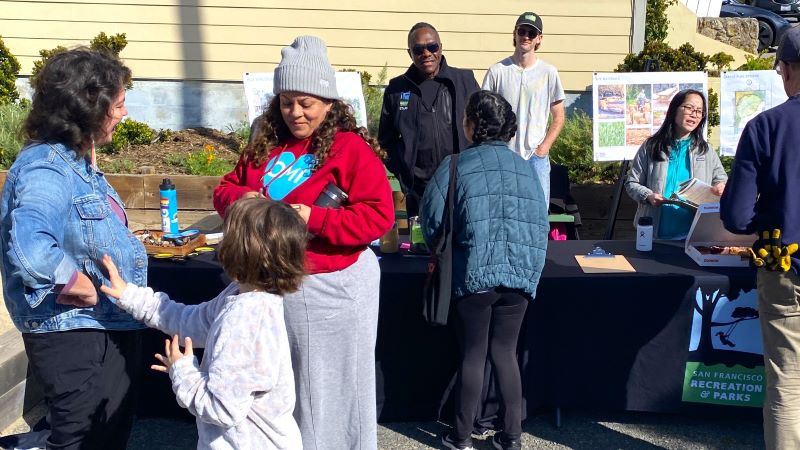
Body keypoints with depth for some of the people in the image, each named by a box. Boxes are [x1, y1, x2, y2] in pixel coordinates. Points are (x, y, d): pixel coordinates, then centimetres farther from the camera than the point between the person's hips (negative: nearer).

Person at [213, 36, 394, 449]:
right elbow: (225, 189, 14)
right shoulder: (266, 144, 7)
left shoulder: (352, 148, -12)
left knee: (327, 387, 9)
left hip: (330, 289, -6)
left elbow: (378, 215, -18)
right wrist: (243, 199, -9)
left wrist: (315, 219, -25)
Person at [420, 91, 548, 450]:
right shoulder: (524, 167, 8)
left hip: (474, 274, -3)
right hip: (521, 274, 3)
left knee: (473, 354, 8)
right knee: (505, 353, 13)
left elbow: (431, 219, -2)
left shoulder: (457, 165, -4)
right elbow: (540, 221, 9)